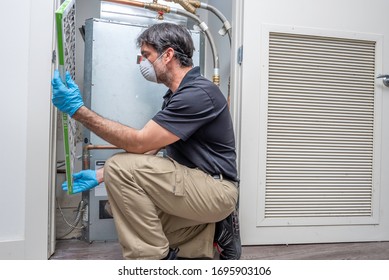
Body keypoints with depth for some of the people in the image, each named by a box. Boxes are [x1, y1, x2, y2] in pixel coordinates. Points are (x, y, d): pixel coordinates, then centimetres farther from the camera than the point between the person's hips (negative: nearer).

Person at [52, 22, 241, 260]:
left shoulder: (199, 93, -19)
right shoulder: (176, 95, 13)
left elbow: (139, 143, -23)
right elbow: (149, 151, 12)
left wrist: (79, 110, -22)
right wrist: (99, 175, 6)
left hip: (216, 190, -10)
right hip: (195, 186, 10)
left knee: (121, 167, -21)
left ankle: (153, 257, -8)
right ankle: (213, 232, 9)